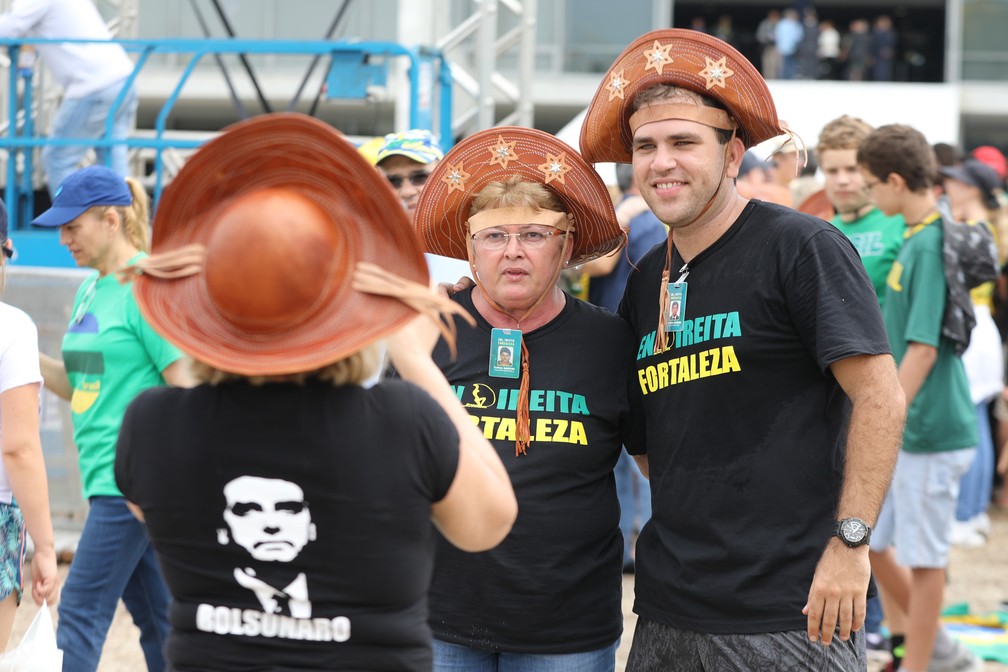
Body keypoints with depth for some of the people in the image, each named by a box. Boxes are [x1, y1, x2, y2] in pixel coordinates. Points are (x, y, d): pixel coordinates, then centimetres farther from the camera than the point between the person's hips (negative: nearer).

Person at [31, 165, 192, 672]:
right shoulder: (89, 291, 16)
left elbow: (186, 388, -14)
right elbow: (77, 386, 21)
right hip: (105, 478, 9)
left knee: (81, 615, -9)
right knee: (155, 618, 11)